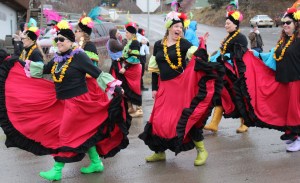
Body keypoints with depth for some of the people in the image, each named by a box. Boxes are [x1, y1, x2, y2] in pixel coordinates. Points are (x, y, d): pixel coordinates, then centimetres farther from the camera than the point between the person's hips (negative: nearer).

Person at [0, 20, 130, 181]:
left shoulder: (79, 56, -15)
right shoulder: (58, 58, 7)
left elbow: (98, 74, -17)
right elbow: (43, 69, 21)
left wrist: (114, 87, -24)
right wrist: (23, 64, 19)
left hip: (77, 101, -8)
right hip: (64, 102, 8)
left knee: (67, 135, -3)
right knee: (83, 134, 14)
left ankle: (57, 171, 5)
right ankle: (96, 163, 26)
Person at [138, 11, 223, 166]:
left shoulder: (184, 44, -1)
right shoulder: (158, 45, 8)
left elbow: (199, 59, -11)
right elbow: (154, 68, 11)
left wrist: (202, 45, -24)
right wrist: (154, 88, 8)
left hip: (182, 85, -4)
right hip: (164, 87, 4)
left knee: (187, 118, -5)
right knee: (159, 120, 6)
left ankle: (201, 150, 8)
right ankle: (160, 152, 22)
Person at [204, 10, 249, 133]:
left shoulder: (240, 38, -10)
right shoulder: (228, 38, 16)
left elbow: (237, 56, -19)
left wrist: (221, 57, -23)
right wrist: (214, 58, 7)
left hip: (236, 73, -8)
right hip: (225, 73, 8)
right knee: (220, 96, 3)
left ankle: (244, 124, 17)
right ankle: (214, 124, 3)